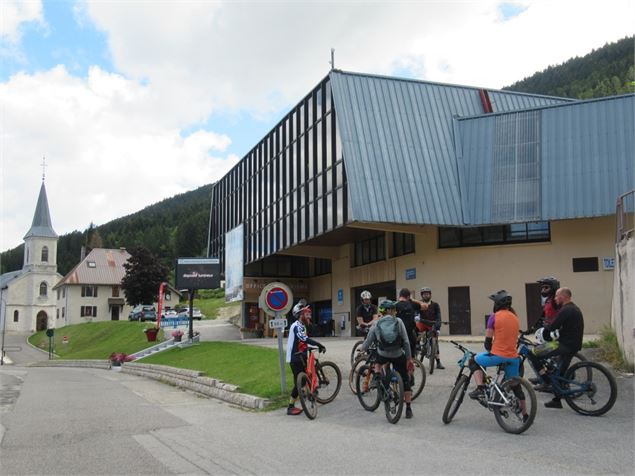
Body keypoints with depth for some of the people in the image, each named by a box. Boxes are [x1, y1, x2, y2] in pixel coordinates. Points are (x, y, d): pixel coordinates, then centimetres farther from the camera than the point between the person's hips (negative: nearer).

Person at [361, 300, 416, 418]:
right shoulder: (398, 322, -6)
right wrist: (409, 358, -1)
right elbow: (406, 342, -7)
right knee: (405, 381, 10)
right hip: (398, 356, -1)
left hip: (383, 355, 1)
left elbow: (367, 343, 6)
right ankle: (408, 409, 9)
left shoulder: (376, 325, -2)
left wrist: (361, 350, 28)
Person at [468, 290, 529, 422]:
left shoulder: (495, 316, -6)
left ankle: (480, 389, 1)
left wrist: (490, 351, 12)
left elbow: (488, 340, -6)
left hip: (498, 355, -6)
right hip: (513, 357, 6)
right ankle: (525, 415, 26)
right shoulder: (515, 318, 13)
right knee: (516, 385, 20)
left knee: (475, 360, 18)